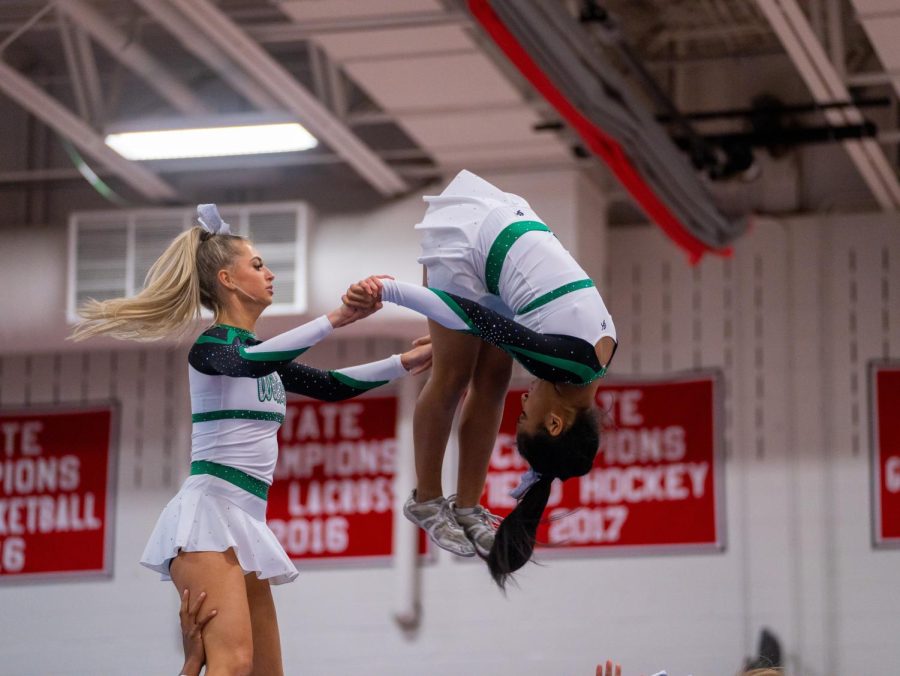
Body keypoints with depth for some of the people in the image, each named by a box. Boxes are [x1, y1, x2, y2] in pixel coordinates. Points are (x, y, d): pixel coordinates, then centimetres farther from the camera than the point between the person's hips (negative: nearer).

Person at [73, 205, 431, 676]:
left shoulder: (263, 353, 22)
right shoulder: (212, 346, -5)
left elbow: (330, 386, 29)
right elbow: (250, 362, -28)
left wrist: (406, 363, 22)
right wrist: (337, 317, -35)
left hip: (245, 519, 9)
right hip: (210, 511, -9)